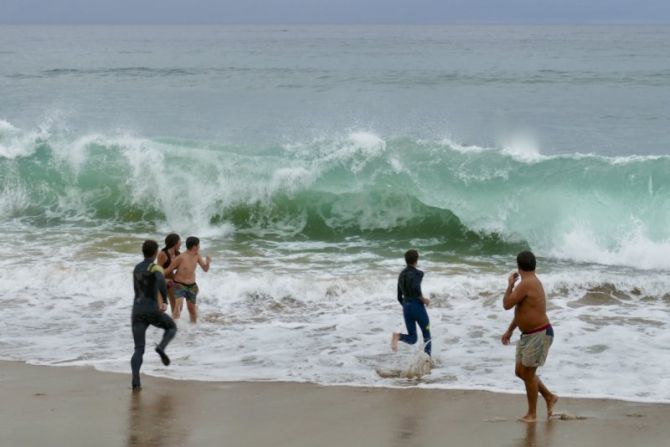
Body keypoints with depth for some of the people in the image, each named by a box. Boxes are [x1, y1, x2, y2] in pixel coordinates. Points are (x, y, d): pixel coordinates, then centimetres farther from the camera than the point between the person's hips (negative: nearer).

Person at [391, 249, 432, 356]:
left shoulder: (402, 274, 11)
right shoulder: (418, 273, -9)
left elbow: (399, 297, 15)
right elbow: (415, 288, -29)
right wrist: (423, 299, -14)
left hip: (406, 307, 5)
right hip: (417, 306, -5)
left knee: (412, 339, 9)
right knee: (426, 335, 12)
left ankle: (398, 336, -21)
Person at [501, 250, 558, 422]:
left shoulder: (527, 284, -21)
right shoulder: (531, 283, 11)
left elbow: (507, 304, -17)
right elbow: (522, 310, 21)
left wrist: (510, 284, -3)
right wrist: (510, 330, 25)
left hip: (540, 334, -10)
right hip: (528, 335, 10)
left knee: (527, 373, -2)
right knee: (520, 371, 15)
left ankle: (532, 414, 8)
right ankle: (550, 397, 27)